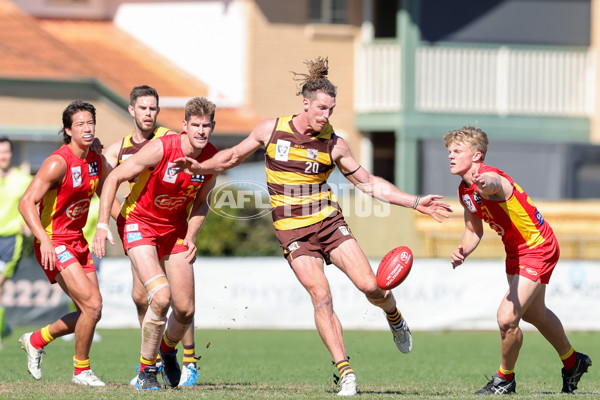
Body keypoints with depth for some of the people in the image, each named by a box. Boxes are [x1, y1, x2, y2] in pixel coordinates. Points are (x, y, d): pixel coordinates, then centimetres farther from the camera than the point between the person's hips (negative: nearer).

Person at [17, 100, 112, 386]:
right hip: (54, 244, -8)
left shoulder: (97, 162, 4)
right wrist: (44, 240, -33)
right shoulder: (58, 163, -19)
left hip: (78, 242, 8)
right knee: (92, 305, -16)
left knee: (91, 313, 9)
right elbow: (26, 203, -23)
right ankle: (81, 371, 3)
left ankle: (36, 340, 30)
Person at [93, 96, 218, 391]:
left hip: (175, 230, 5)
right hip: (139, 224, -5)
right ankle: (146, 371, -6)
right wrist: (102, 225, -19)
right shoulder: (160, 150, -24)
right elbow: (114, 178, -15)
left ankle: (168, 349, 37)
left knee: (185, 310, 1)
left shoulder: (212, 159, -8)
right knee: (161, 297, -24)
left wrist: (191, 236, -3)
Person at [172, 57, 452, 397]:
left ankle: (395, 319, 24)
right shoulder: (271, 130, -2)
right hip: (293, 231, -1)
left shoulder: (334, 145, -2)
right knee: (321, 296, -16)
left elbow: (370, 183, 5)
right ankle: (346, 372, -11)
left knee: (370, 285, -12)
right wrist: (201, 167, -2)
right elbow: (234, 156, 13)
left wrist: (415, 202, -1)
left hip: (329, 222, 1)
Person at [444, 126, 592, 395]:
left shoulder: (490, 177, -30)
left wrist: (485, 184, -81)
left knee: (507, 318, -18)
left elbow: (493, 183, -56)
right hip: (515, 250, 10)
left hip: (538, 249, -10)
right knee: (534, 314, 27)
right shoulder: (464, 191, -2)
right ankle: (572, 362, 50)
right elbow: (473, 229, 9)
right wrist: (463, 251, -12)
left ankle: (505, 379, 6)